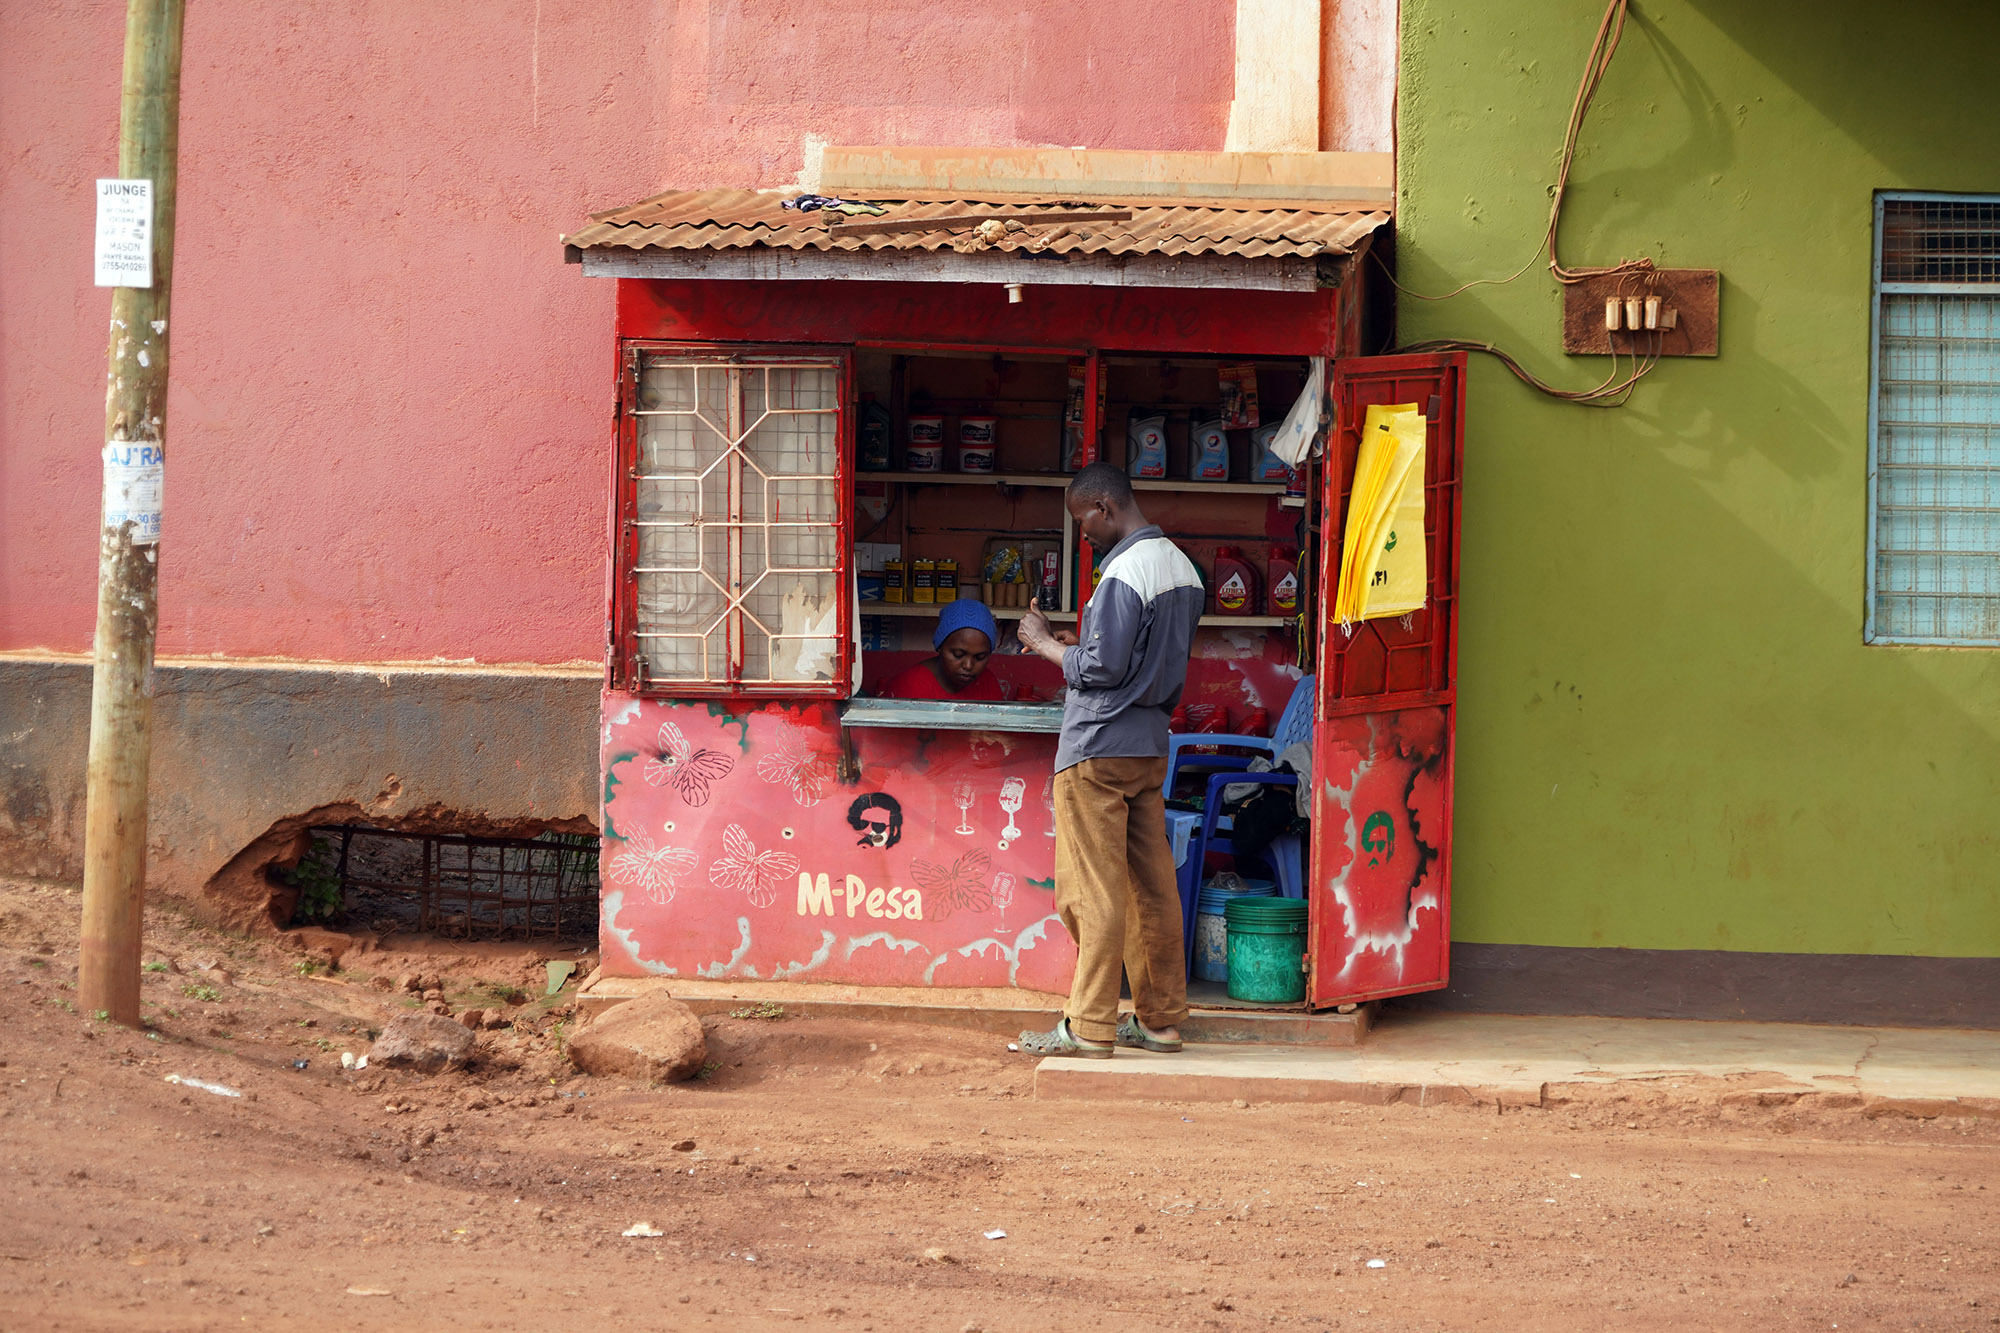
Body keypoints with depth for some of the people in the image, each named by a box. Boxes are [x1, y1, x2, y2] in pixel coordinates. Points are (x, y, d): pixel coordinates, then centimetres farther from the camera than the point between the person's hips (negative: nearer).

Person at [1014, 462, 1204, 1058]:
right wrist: (1073, 640, 16)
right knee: (1152, 885, 10)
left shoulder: (1124, 573, -18)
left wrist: (1046, 644, -4)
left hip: (1099, 749, -9)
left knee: (1093, 890, -5)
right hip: (1151, 745, 9)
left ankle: (1090, 1026, -4)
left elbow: (1102, 668, -19)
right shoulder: (1182, 567, 11)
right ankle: (1161, 1018, 14)